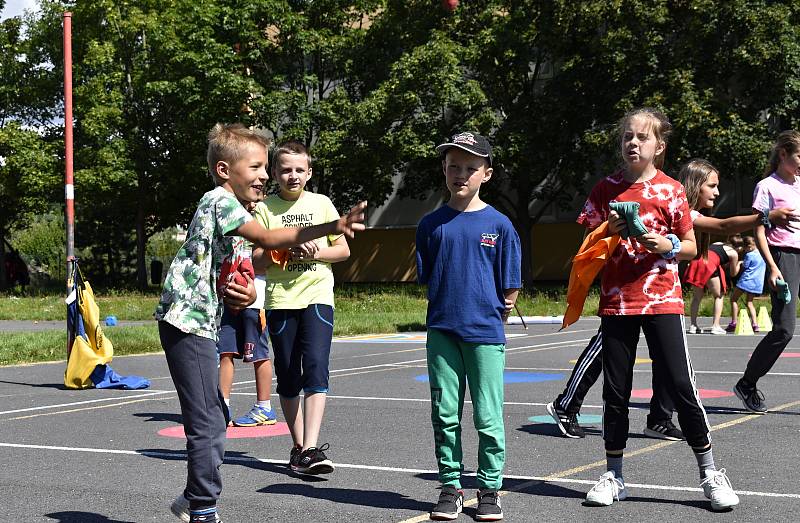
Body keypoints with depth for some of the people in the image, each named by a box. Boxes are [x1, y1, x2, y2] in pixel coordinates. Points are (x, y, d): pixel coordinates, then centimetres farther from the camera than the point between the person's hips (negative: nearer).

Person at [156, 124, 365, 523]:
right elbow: (269, 239, -26)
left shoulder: (230, 208, 19)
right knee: (207, 423, -7)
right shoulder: (220, 201, -11)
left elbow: (241, 275, 19)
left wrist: (246, 294, -6)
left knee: (214, 419, 17)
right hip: (187, 321, -10)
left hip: (199, 322, 10)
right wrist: (333, 227, -33)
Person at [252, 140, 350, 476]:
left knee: (316, 368, -16)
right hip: (280, 300, 1)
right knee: (288, 377, 5)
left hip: (317, 297, -1)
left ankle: (311, 449, -22)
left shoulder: (321, 204, 7)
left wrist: (315, 252, -9)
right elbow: (255, 258, 1)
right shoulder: (265, 208, 4)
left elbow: (343, 250, 10)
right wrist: (285, 252, -16)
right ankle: (298, 446, 18)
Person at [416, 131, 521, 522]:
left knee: (488, 418, 2)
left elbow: (510, 286, 3)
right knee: (445, 414, 6)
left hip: (485, 333, -2)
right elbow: (425, 278, 11)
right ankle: (451, 487, 17)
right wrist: (449, 309, 6)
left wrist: (495, 315, 3)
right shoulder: (432, 224, 4)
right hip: (441, 331, 2)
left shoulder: (498, 225, -1)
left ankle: (489, 490, 15)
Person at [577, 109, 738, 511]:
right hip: (615, 301, 2)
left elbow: (691, 247, 5)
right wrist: (608, 234, -9)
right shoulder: (605, 190, 6)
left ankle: (709, 472, 7)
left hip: (661, 300, -2)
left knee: (680, 385, -5)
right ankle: (613, 475, 17)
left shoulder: (671, 190, 1)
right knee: (615, 390, 6)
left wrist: (669, 245, -14)